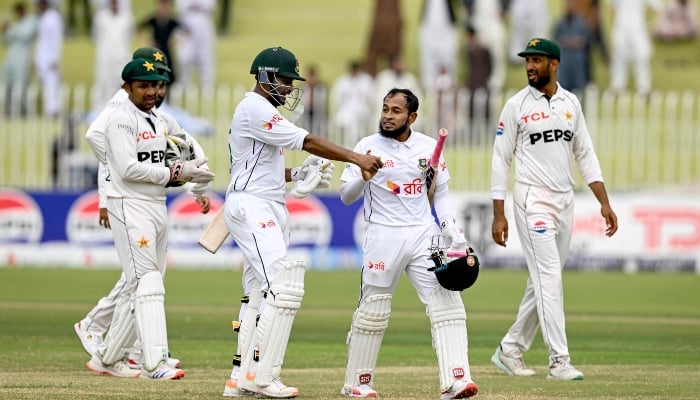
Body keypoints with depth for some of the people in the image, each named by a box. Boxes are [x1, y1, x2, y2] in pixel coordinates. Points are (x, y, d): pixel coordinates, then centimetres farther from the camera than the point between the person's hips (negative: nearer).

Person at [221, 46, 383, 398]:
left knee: (260, 296, 9)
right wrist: (356, 158, -25)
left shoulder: (262, 112, 21)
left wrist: (296, 175, 8)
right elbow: (305, 141, -21)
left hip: (269, 210, 11)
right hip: (251, 207, -11)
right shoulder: (255, 109, -13)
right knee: (284, 288, -19)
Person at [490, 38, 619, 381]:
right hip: (533, 199, -5)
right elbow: (501, 160, -2)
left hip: (565, 201, 5)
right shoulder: (517, 105, -3)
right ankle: (559, 361, -15)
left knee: (544, 281, 9)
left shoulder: (571, 103, 10)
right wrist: (498, 214, -7)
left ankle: (510, 350, 21)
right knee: (549, 277, -13)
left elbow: (585, 155, 11)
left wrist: (605, 204, 3)